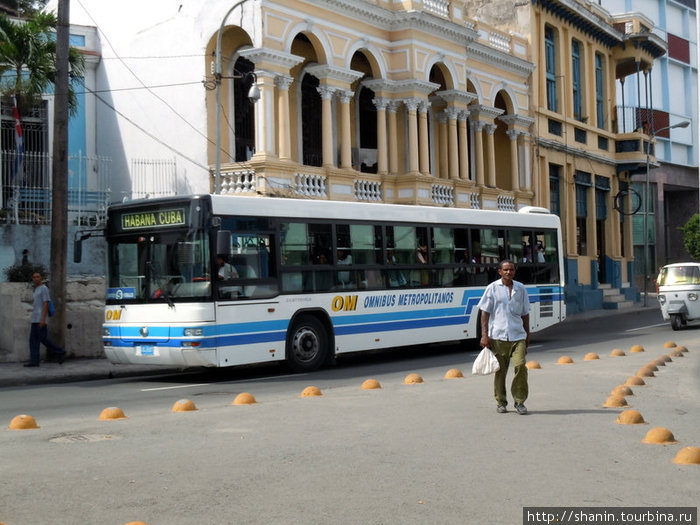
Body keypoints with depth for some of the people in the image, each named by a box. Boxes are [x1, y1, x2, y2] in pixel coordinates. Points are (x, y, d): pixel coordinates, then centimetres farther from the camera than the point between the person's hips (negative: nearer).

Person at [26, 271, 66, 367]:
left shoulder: (44, 288, -8)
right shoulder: (36, 289, 19)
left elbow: (46, 304, -15)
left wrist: (43, 319, -22)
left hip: (40, 319, -9)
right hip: (35, 319, 9)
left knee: (43, 339, -8)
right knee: (33, 340, 2)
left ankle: (60, 353, 3)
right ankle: (34, 361, 1)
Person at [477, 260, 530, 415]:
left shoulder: (520, 288, 11)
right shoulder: (492, 288, 2)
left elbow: (525, 313, 18)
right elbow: (485, 312, 0)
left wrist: (527, 335, 18)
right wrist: (484, 335, -7)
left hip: (517, 335, 2)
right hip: (498, 336, -2)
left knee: (520, 366, -12)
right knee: (500, 370, 5)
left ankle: (519, 401, 1)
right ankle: (500, 402, 18)